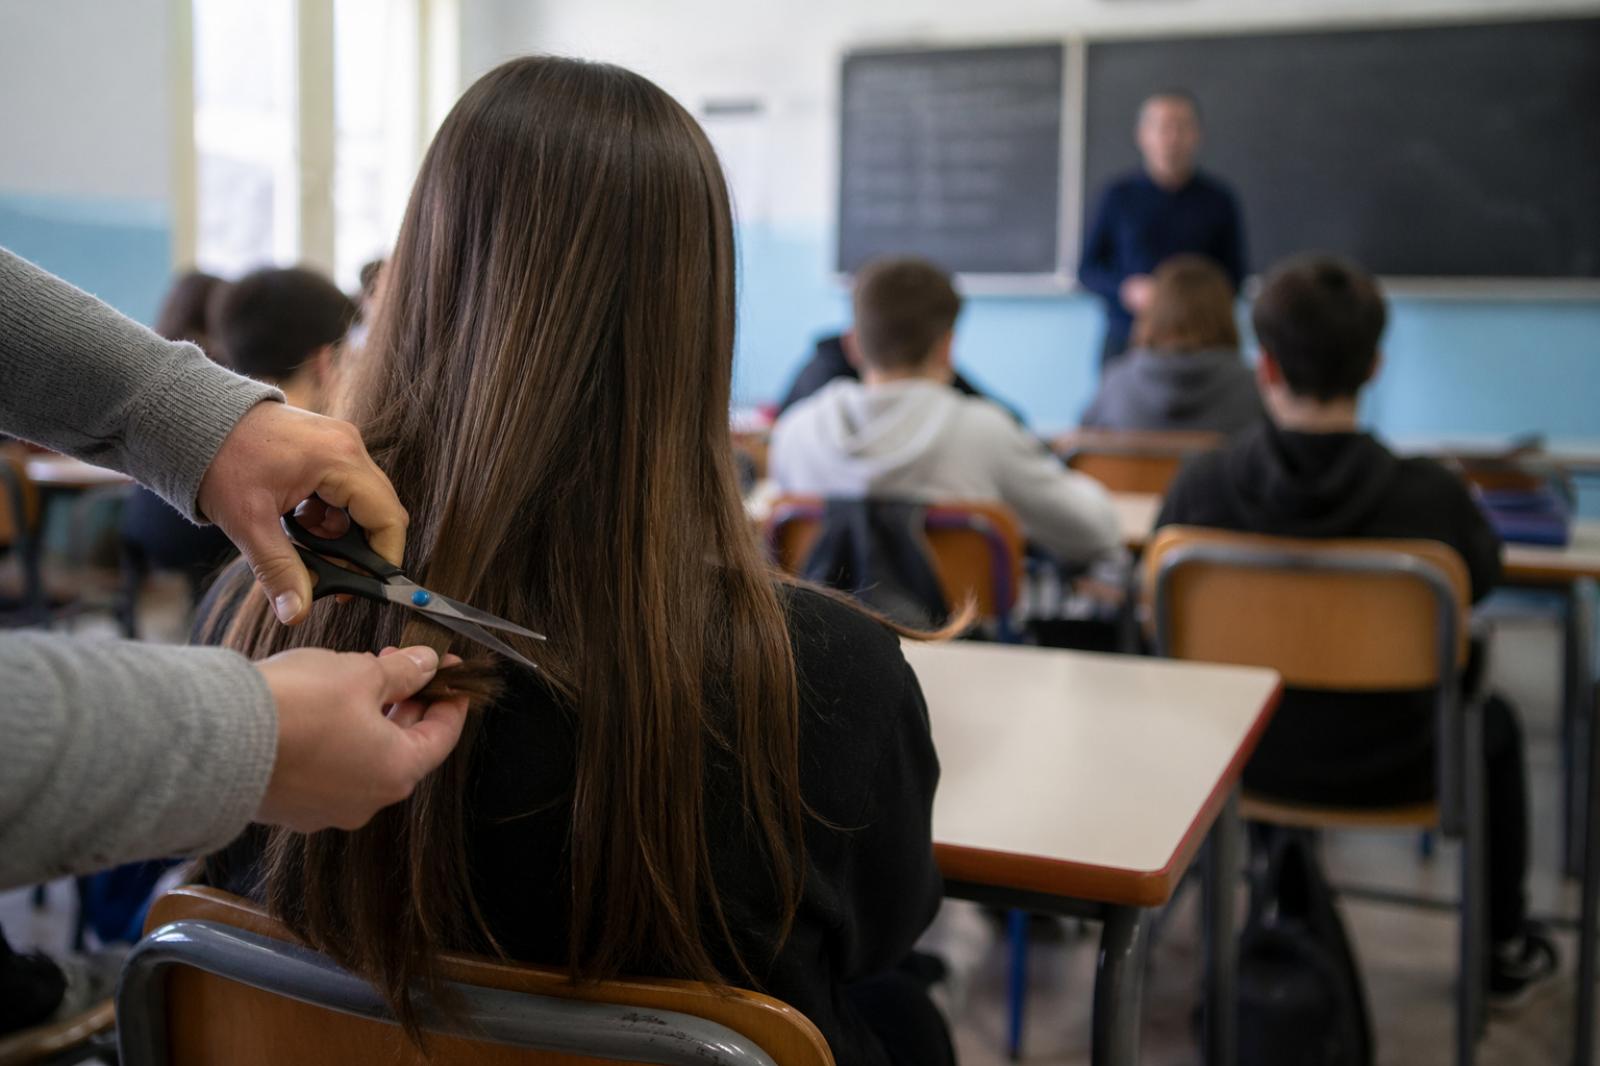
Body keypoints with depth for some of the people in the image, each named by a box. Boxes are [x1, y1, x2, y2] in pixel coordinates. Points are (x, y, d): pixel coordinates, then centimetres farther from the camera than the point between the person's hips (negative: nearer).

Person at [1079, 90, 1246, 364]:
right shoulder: (1119, 196, 6)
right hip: (1125, 339, 0)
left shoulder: (1218, 200, 7)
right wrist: (1127, 289, -9)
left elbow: (1234, 276, 12)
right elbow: (1088, 269, 9)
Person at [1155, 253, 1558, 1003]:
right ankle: (1505, 947, 46)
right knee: (1493, 721, 31)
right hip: (1385, 770, -1)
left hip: (1242, 755, 2)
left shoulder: (1200, 485, -23)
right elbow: (1481, 579, -3)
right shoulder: (1430, 495, -26)